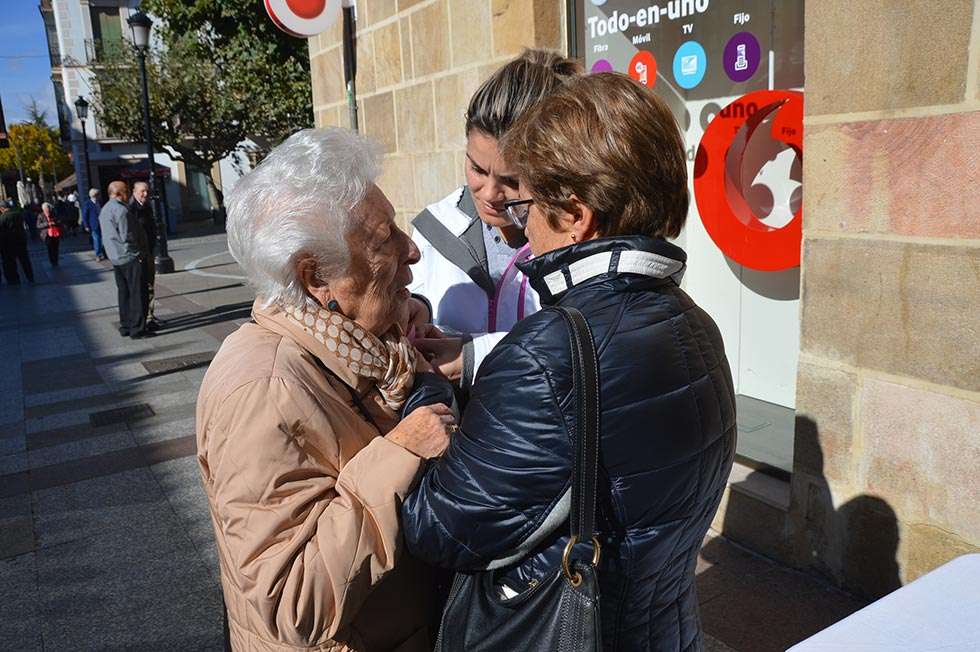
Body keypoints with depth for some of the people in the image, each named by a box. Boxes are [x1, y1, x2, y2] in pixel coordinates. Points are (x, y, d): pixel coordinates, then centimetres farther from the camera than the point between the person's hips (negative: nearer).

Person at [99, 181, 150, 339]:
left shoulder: (104, 209, 15)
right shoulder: (121, 210, -17)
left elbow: (106, 236, 19)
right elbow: (127, 236, -21)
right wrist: (139, 251, -10)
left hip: (115, 258, 10)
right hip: (130, 257, -10)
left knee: (124, 293, 15)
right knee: (137, 293, -5)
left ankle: (125, 326, 21)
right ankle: (137, 329, -4)